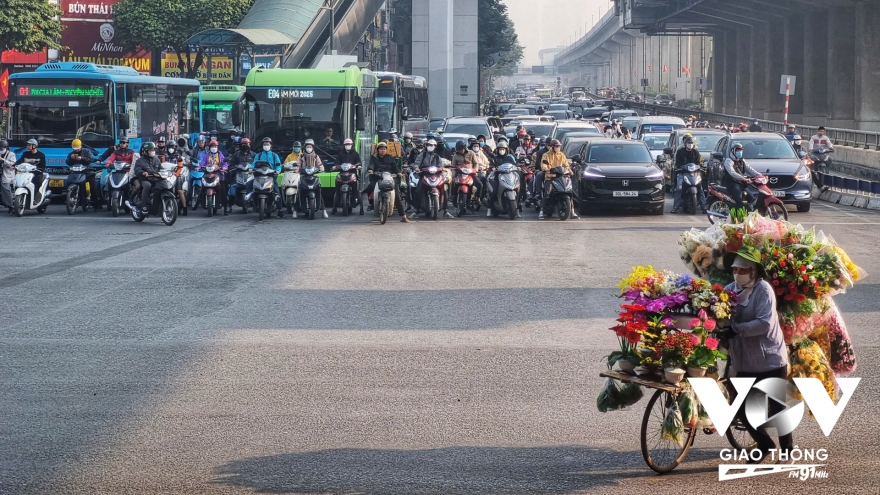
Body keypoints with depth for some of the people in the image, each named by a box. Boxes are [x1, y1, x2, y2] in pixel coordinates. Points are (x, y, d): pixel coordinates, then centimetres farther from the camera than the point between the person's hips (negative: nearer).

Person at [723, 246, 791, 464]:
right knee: (742, 408, 7)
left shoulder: (763, 289, -15)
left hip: (771, 361, -6)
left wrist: (736, 328, -30)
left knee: (776, 410, 6)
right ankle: (764, 444, 29)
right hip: (744, 362, 6)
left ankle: (788, 451, 24)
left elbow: (765, 323, -25)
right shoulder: (730, 289, 1)